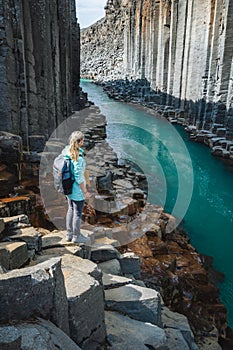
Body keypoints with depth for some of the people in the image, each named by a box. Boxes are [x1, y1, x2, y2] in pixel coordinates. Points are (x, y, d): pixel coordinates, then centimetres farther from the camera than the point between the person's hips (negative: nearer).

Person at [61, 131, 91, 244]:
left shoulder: (66, 151, -2)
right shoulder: (78, 157, -26)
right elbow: (79, 177, -22)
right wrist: (85, 191, -12)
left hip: (68, 187, 8)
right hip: (77, 189, -8)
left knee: (71, 210, 20)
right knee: (78, 212, 7)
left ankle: (69, 234, 32)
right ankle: (76, 236, 22)